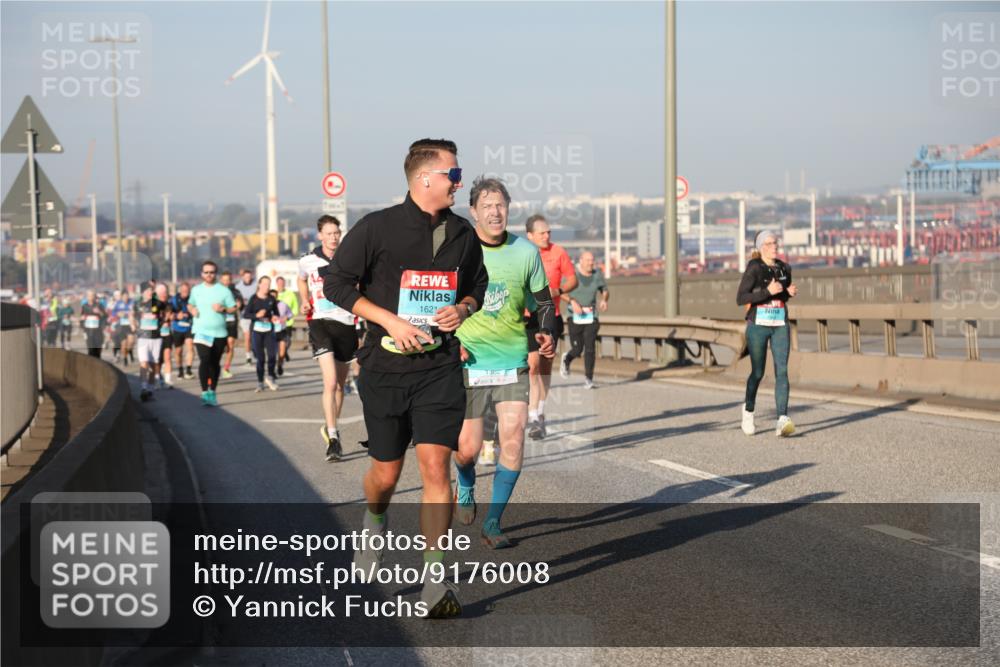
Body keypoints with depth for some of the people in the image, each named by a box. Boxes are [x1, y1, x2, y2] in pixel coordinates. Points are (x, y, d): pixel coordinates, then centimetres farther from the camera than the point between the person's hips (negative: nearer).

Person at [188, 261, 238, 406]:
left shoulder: (224, 291, 1)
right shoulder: (196, 290, 7)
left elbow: (233, 308, 2)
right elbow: (190, 304, 21)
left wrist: (223, 309, -16)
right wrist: (192, 309, -1)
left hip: (219, 333, 1)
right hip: (201, 331, -1)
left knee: (215, 363, 10)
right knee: (204, 360, -18)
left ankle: (212, 391, 26)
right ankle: (205, 392, -21)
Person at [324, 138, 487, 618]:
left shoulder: (463, 234, 6)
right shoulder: (377, 228, -7)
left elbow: (477, 285, 21)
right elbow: (336, 284, -3)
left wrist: (463, 308, -3)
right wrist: (390, 321, -13)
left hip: (440, 368, 2)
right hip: (385, 367, -1)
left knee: (435, 465, -12)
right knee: (386, 472, 8)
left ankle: (434, 580, -8)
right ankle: (375, 522, 45)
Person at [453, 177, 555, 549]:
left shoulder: (526, 252, 1)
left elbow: (543, 300, 13)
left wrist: (546, 333, -5)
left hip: (513, 362, 2)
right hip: (469, 363, -1)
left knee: (513, 439, -9)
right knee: (467, 449, -1)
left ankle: (493, 524, 5)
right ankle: (465, 488, 36)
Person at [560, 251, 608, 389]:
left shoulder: (597, 276, 4)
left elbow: (605, 290, 18)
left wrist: (604, 300, -4)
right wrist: (572, 302, -19)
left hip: (591, 317, 2)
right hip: (575, 317, -2)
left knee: (589, 348, -10)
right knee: (577, 350, 1)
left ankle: (588, 379, -2)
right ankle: (566, 360, 37)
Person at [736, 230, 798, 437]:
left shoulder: (784, 268, 8)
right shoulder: (754, 268, -9)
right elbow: (740, 298, -15)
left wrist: (790, 292, 1)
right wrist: (768, 292, -23)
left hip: (780, 326, 4)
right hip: (758, 326, -4)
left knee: (782, 371, -11)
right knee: (758, 373, 4)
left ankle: (782, 421, -18)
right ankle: (748, 412, 31)